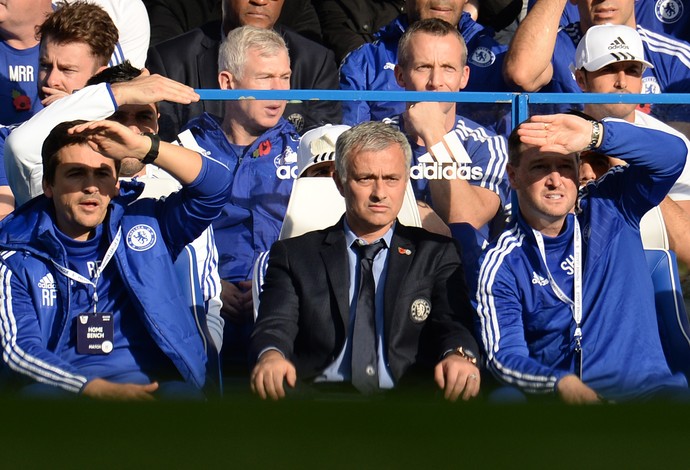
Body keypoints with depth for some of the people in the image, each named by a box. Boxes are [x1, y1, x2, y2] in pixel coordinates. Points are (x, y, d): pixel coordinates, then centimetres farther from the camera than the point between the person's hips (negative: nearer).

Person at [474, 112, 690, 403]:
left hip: (647, 387, -1)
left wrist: (595, 134, -19)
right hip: (554, 398, 1)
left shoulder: (608, 208, 9)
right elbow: (504, 354, -4)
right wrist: (561, 384, -25)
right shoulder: (501, 264, 4)